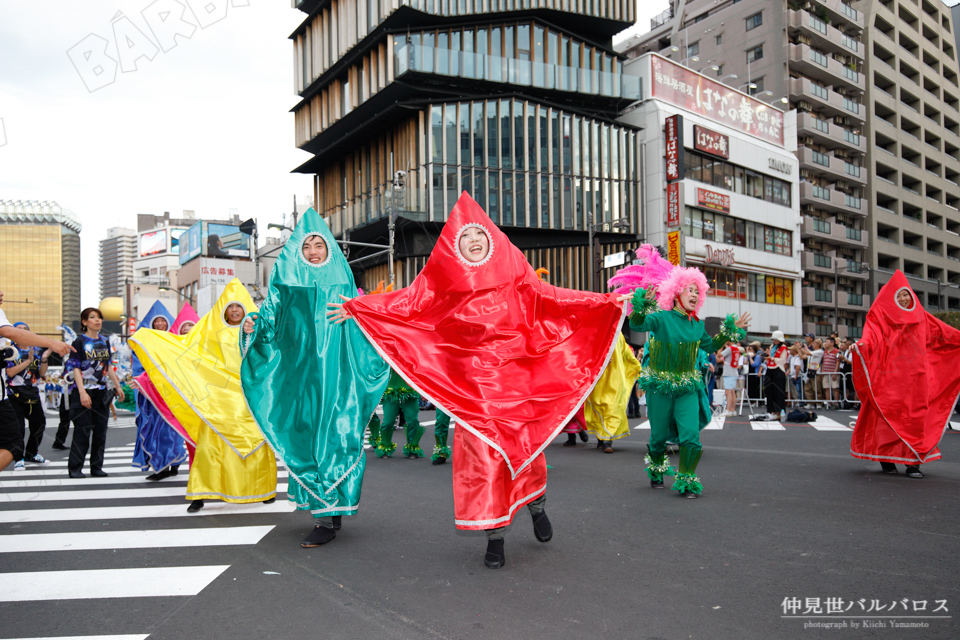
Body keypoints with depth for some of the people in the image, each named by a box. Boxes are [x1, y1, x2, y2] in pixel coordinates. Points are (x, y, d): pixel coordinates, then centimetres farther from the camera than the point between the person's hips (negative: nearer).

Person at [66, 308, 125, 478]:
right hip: (83, 391, -5)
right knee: (82, 430, -5)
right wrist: (82, 392, -18)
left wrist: (118, 386, 15)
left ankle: (96, 467, 13)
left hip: (101, 392, 5)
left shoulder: (105, 342, 13)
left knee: (101, 430, 5)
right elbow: (76, 368, -9)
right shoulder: (79, 342, -4)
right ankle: (75, 468, 5)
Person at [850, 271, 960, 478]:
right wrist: (861, 344, -36)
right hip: (890, 376, -4)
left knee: (916, 415, 0)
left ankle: (913, 461, 3)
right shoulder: (880, 318, 0)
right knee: (890, 414, -5)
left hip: (917, 376, 4)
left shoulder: (920, 317, 15)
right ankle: (887, 459, 3)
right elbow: (871, 337, -15)